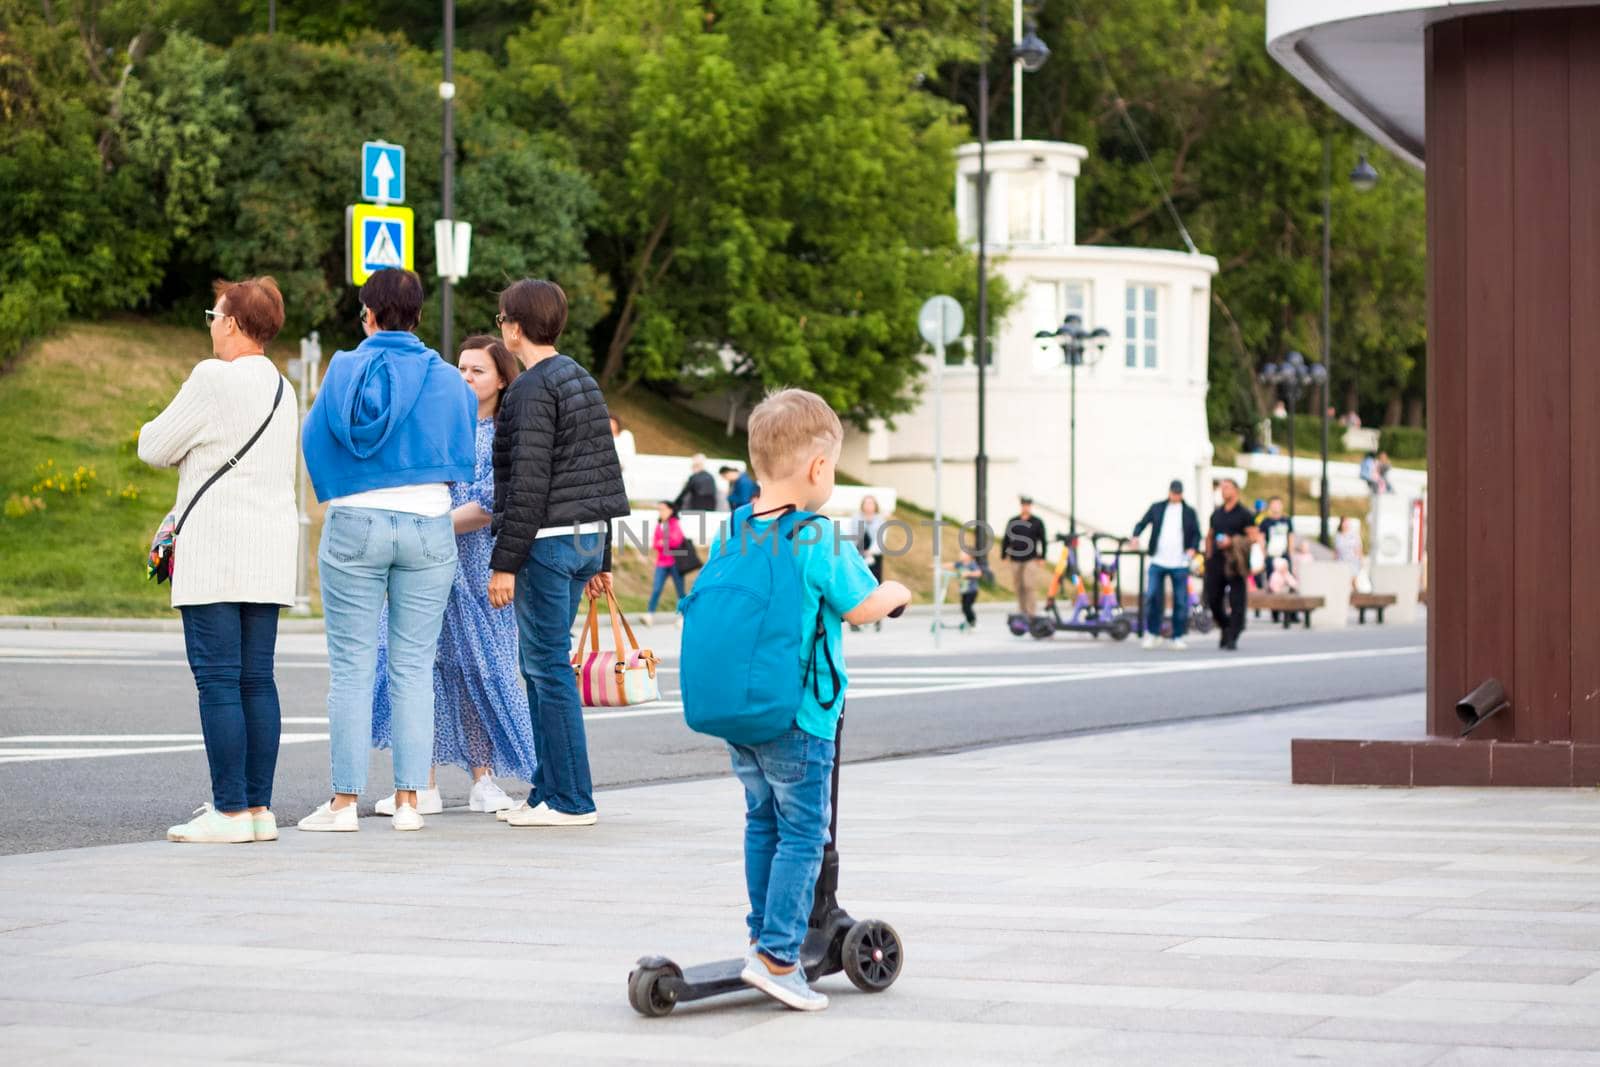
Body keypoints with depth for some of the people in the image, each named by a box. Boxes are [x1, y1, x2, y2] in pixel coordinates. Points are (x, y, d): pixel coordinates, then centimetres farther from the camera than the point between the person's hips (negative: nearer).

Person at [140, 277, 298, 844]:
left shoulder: (215, 377, -10)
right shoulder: (281, 387, 14)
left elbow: (155, 448, -4)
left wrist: (154, 432, 16)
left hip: (216, 553, -8)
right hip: (270, 552, 8)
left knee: (217, 679, -7)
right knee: (257, 679, 8)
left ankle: (229, 811, -9)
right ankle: (259, 807, 8)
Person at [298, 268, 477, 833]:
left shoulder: (345, 370, -2)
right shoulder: (446, 379, 2)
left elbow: (315, 442, 2)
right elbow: (462, 457, 8)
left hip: (354, 524, -1)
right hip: (428, 525, 2)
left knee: (351, 667, 1)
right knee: (413, 668, 5)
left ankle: (345, 801, -1)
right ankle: (408, 799, 2)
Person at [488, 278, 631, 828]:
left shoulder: (532, 388, -13)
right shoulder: (582, 381, 16)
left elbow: (529, 483, -19)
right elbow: (604, 473, 19)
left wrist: (504, 563, -17)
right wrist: (600, 560, 23)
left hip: (548, 537, -9)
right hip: (588, 535, 9)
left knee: (549, 665, -5)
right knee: (538, 664, 15)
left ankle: (571, 800, -3)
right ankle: (549, 789, 18)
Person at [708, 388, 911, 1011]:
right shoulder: (818, 542, -16)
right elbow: (860, 609, -7)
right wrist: (896, 593, 15)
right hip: (796, 719, -7)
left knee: (762, 822, 20)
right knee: (802, 834, -1)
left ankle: (764, 933, 28)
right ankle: (777, 956, -4)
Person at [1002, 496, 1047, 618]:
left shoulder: (1037, 522, 2)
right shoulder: (1012, 521, 7)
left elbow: (1043, 540, 6)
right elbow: (1006, 539, 11)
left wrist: (1042, 557, 0)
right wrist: (1004, 555, 8)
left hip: (1030, 559, -3)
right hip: (1015, 560, 3)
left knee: (1028, 585, -13)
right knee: (1019, 587, 6)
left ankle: (1030, 612, -13)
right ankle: (1022, 612, 15)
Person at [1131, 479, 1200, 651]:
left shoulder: (1189, 512, 7)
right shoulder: (1157, 508, 9)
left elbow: (1196, 533, 5)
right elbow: (1143, 523, 8)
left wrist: (1193, 548, -14)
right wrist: (1136, 536, -13)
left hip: (1179, 563, 0)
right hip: (1158, 561, 0)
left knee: (1181, 601, 1)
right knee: (1152, 596, -6)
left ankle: (1178, 637, 10)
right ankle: (1152, 634, 9)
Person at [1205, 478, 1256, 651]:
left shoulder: (1244, 514, 0)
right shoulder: (1216, 513, 15)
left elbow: (1254, 537, -6)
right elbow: (1209, 536, 24)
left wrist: (1231, 542, -16)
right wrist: (1209, 555, 10)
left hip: (1235, 564, -5)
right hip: (1216, 562, 5)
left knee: (1236, 602, -6)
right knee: (1213, 599, 4)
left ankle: (1232, 639, -4)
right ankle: (1226, 628, 25)